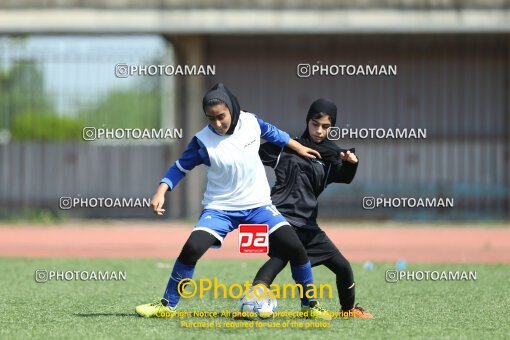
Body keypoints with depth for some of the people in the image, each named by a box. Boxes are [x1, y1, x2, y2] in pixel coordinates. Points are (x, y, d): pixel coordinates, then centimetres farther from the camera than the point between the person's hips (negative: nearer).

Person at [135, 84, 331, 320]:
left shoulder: (251, 122, -8)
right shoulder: (203, 141, -16)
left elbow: (270, 132, 14)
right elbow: (180, 167, -6)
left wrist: (296, 147, 23)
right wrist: (161, 192, -18)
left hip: (258, 205, 2)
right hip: (220, 209, -2)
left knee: (295, 247, -9)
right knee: (191, 248, -22)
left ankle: (310, 305, 9)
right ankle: (166, 306, -6)